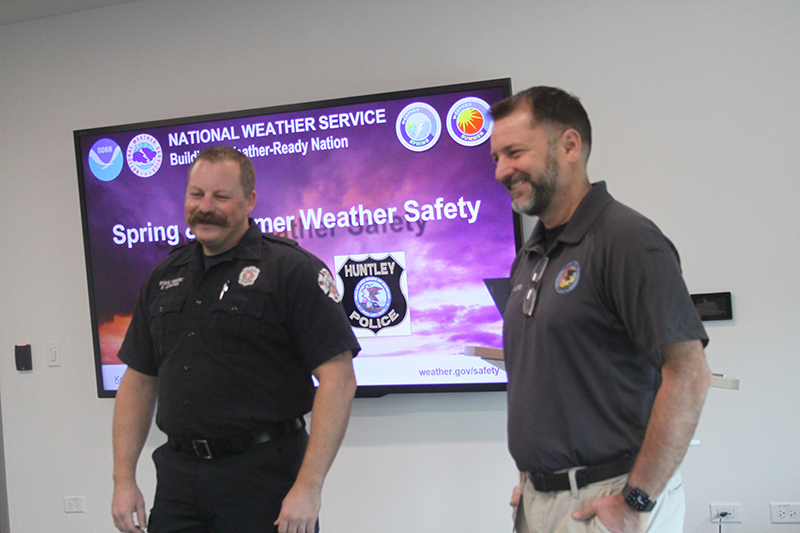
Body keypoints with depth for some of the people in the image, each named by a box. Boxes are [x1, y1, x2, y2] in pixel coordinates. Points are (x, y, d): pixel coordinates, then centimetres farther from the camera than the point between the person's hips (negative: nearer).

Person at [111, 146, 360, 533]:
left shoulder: (292, 269, -9)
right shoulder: (163, 279, 11)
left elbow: (338, 378, -15)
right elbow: (139, 381, 14)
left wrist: (308, 486, -20)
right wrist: (123, 478, 7)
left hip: (265, 474, -5)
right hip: (176, 475, 5)